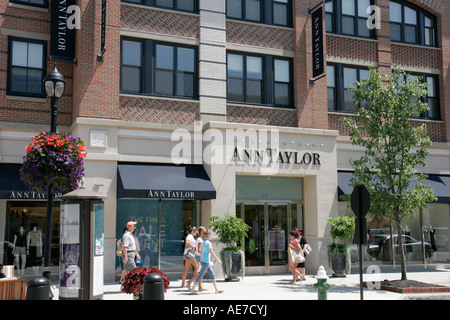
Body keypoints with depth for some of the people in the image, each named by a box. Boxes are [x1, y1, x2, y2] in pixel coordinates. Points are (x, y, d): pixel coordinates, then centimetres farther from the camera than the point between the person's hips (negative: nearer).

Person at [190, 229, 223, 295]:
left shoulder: (203, 242, 11)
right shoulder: (208, 243, -15)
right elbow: (212, 253, -14)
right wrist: (218, 260, -7)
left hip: (203, 260, 9)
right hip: (205, 262, -9)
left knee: (213, 274, 11)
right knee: (200, 276, -4)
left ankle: (216, 289, 14)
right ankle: (192, 289, 1)